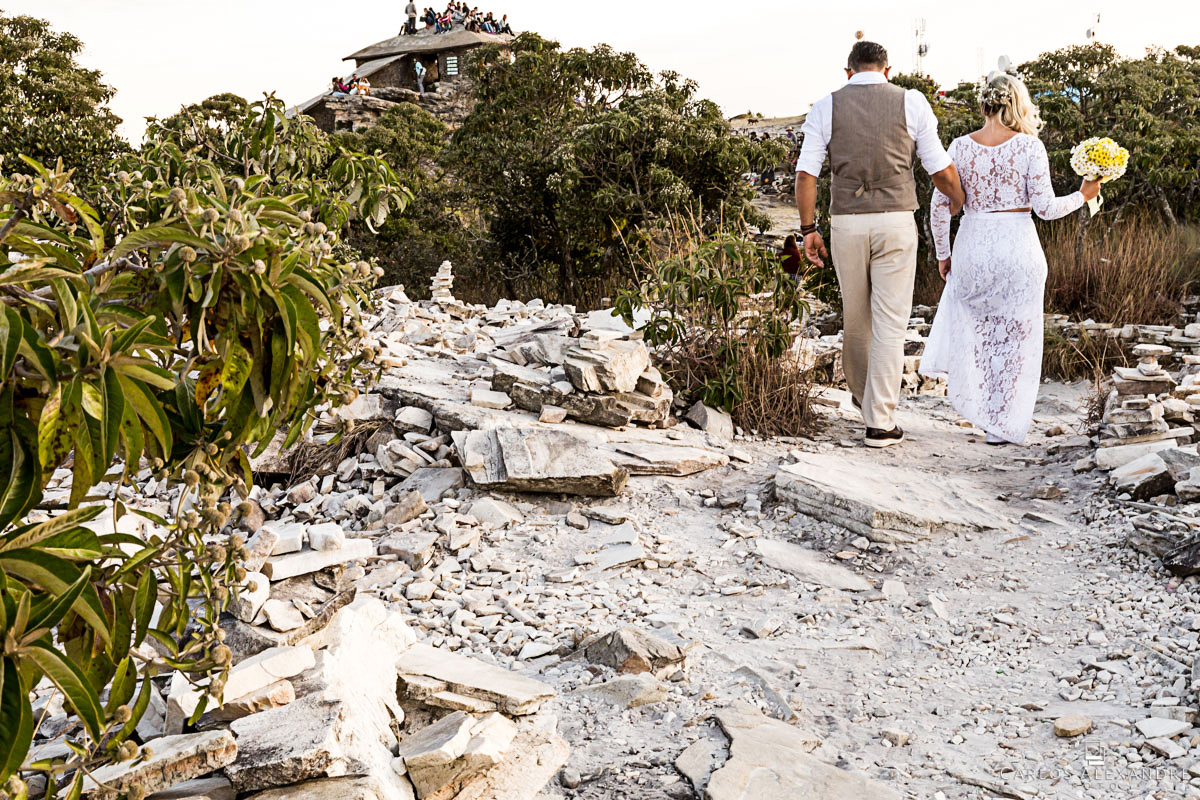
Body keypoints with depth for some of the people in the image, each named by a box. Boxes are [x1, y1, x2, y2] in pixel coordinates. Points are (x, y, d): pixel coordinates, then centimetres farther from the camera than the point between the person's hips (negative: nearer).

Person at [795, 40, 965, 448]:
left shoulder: (826, 106, 5)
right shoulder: (911, 101, 4)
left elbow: (806, 172, -1)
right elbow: (941, 171, 4)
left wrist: (808, 228, 7)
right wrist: (966, 211, 19)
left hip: (846, 222, 2)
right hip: (896, 221, -2)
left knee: (855, 317, 18)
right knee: (890, 322, 1)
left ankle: (862, 394, 40)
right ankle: (879, 422, 1)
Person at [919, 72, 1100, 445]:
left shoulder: (961, 146, -1)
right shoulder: (1029, 146, -7)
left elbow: (939, 206, 2)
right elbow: (1045, 207, -8)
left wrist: (943, 253, 14)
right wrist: (1083, 195, 10)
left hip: (972, 246, 2)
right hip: (1017, 248, -2)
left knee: (974, 322, 27)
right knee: (1014, 334, 10)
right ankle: (1002, 425, 16)